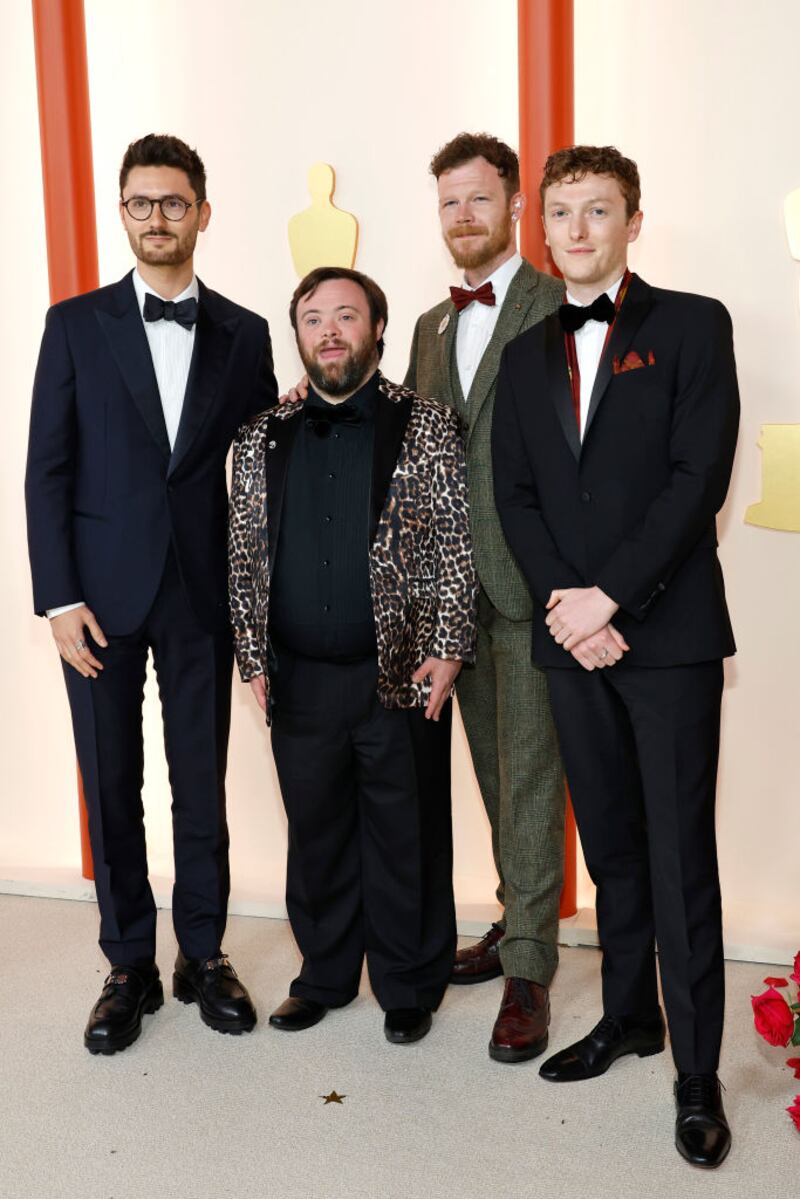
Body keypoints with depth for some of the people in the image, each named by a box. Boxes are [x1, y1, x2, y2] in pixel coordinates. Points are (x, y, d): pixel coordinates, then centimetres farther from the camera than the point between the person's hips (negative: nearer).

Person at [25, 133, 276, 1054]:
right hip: (102, 594, 0)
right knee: (111, 790, 7)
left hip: (202, 597, 1)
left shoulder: (243, 334, 7)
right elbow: (47, 469, 0)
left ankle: (202, 954, 24)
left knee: (202, 786, 8)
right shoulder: (77, 324, 4)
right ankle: (129, 966, 22)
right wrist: (58, 597, -7)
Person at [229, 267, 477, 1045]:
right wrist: (252, 658, 3)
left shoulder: (426, 427, -1)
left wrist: (448, 649, -10)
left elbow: (459, 546, -3)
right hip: (299, 681, 3)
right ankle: (324, 975, 33)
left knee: (407, 837, 8)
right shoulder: (262, 440, 8)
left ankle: (408, 988, 26)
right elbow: (244, 556, 9)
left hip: (401, 676, -3)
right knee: (316, 834, 14)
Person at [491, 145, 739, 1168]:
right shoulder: (527, 356, 15)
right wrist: (564, 603, -7)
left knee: (679, 853, -1)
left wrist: (612, 595, -15)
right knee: (610, 842, 14)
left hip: (668, 630, -4)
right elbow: (513, 498, 7)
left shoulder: (692, 326, 1)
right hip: (572, 634, 5)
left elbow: (698, 477, -9)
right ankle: (629, 1015, 29)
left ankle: (697, 1073, 10)